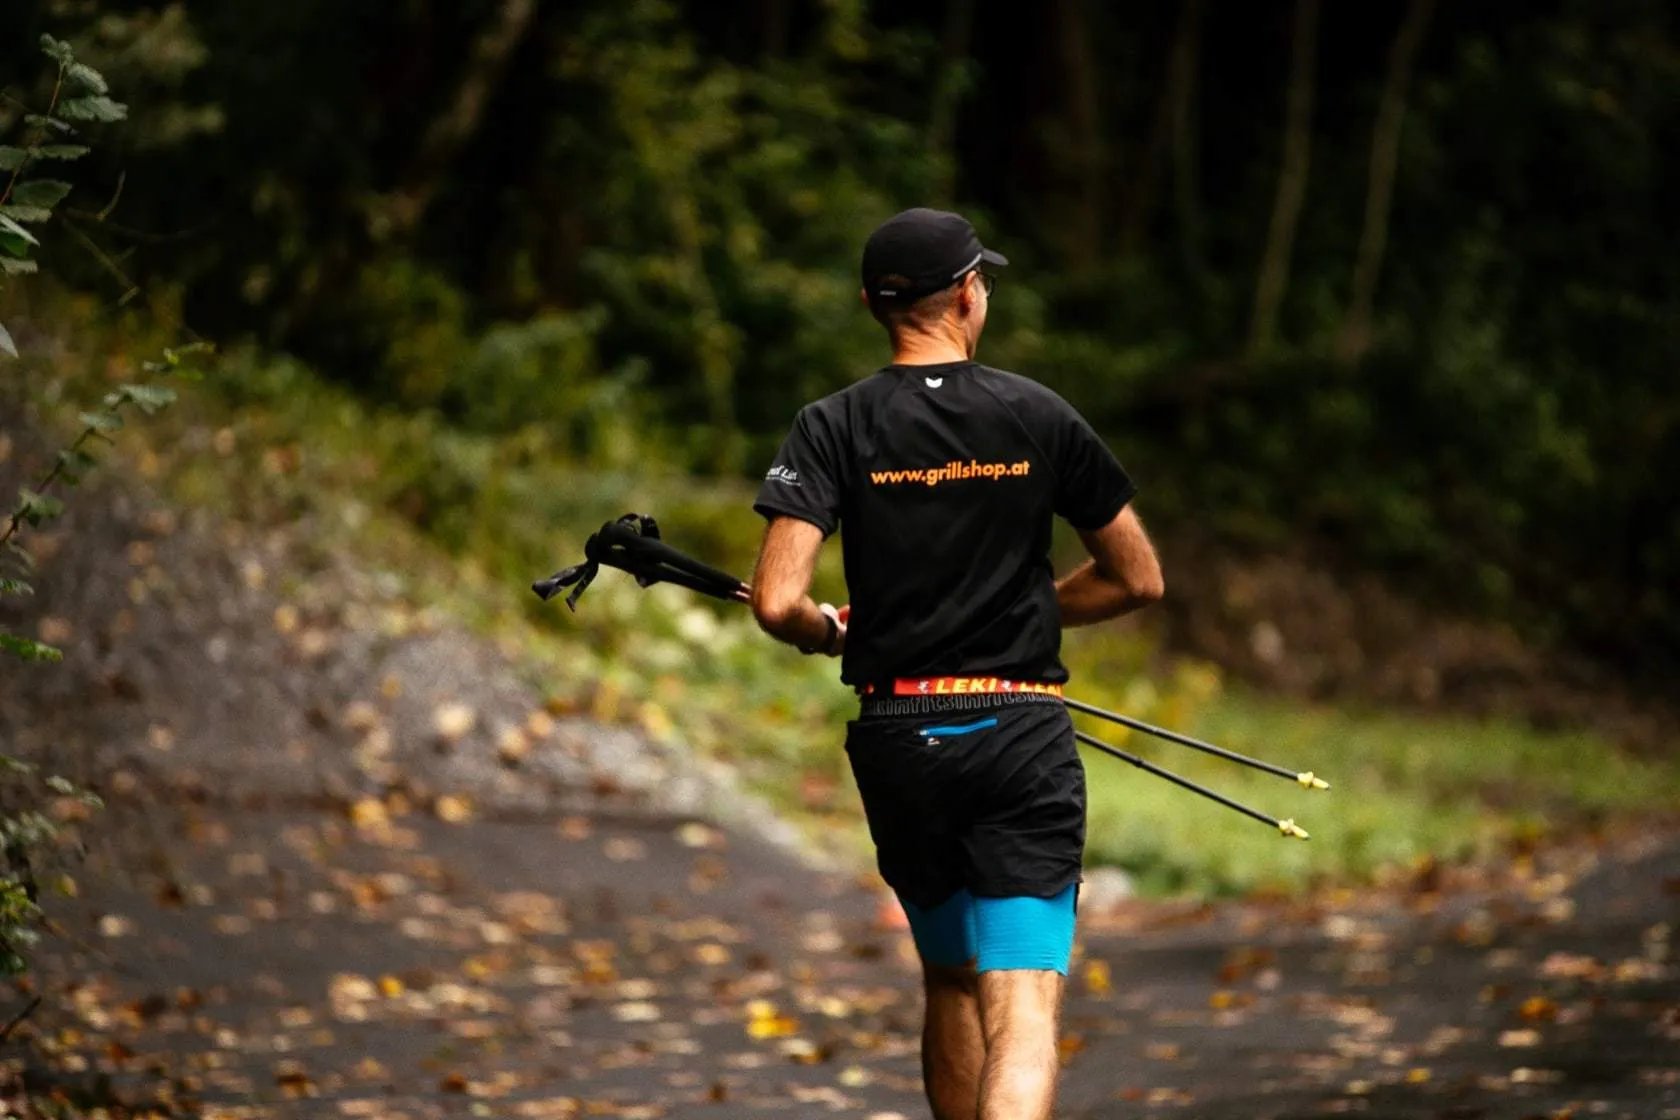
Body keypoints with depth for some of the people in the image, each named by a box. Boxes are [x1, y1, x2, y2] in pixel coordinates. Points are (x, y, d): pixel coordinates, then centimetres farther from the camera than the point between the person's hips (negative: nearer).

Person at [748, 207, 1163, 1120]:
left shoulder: (834, 427, -1)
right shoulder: (1038, 417, 1)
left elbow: (776, 602, -12)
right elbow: (1137, 579, 8)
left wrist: (825, 632, 10)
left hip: (898, 740, 2)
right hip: (1022, 733, -2)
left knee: (950, 983, 22)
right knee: (1022, 1009, -10)